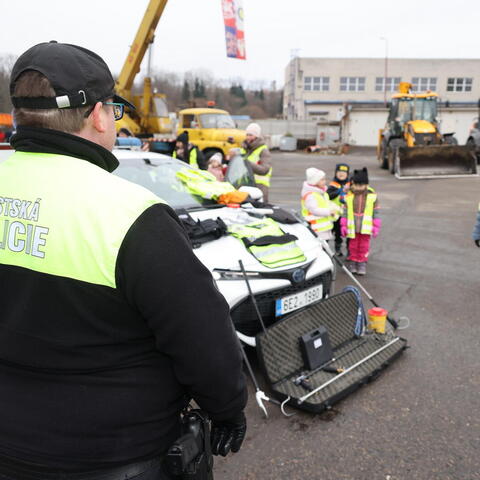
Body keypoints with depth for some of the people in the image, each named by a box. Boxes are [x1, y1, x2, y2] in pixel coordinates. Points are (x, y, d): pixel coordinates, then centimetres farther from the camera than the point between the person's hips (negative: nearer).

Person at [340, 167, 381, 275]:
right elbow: (345, 212, 2)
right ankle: (352, 261, 25)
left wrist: (376, 226, 0)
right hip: (352, 226, 0)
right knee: (353, 245, 10)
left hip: (366, 226, 0)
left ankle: (362, 262, 20)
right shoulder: (349, 196, -3)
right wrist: (343, 225, 0)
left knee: (364, 245, 7)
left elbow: (376, 212, 2)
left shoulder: (372, 196, -3)